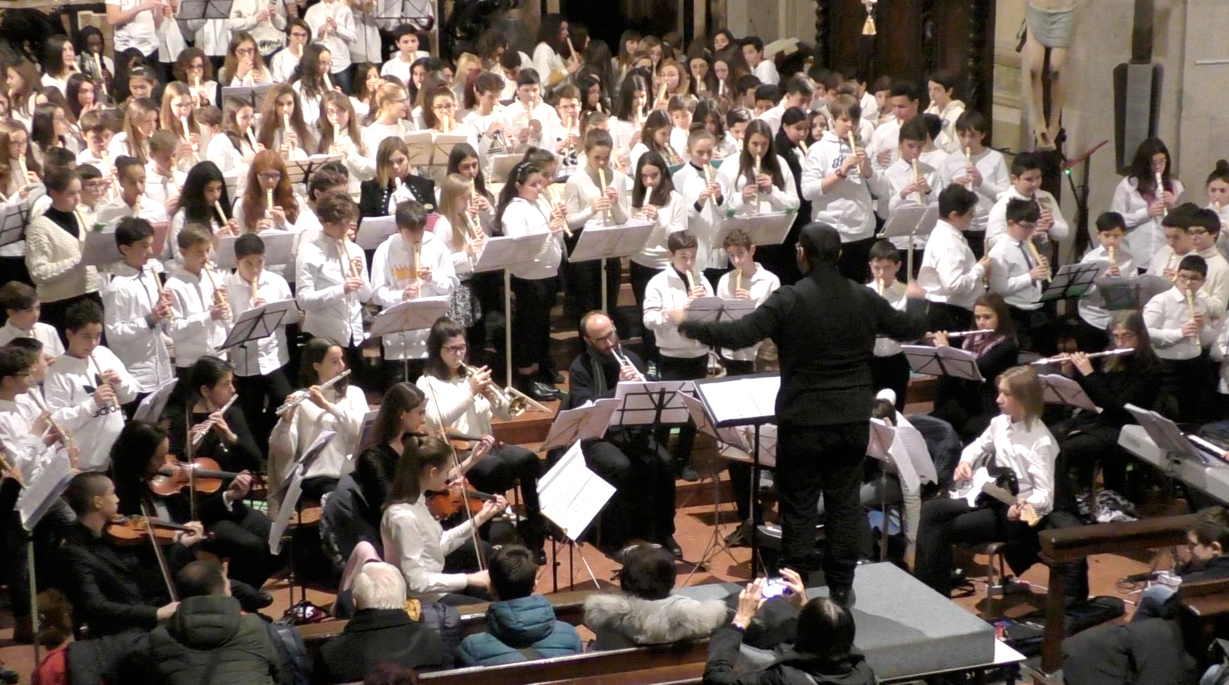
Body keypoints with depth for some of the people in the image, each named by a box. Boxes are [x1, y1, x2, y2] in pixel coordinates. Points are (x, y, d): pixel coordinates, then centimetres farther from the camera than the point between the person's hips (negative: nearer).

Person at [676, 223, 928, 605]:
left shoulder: (789, 300, -15)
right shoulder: (864, 299, -1)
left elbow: (737, 335, -21)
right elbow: (909, 329, 14)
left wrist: (687, 325, -7)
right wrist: (915, 299, 35)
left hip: (803, 420, -4)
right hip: (852, 419, 4)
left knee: (799, 506, 5)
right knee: (845, 502, 11)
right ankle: (841, 586, 17)